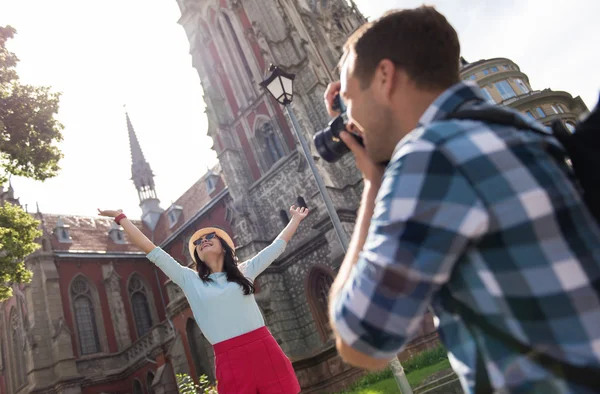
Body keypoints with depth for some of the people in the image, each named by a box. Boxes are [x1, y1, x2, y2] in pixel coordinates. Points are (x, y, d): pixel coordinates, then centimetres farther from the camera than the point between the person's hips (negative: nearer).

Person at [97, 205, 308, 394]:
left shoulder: (245, 271, 13)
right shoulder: (190, 280, 9)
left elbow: (277, 246, 22)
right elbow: (151, 250, 10)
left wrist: (295, 219, 31)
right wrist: (120, 217, 11)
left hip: (266, 351, 1)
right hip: (231, 361, -1)